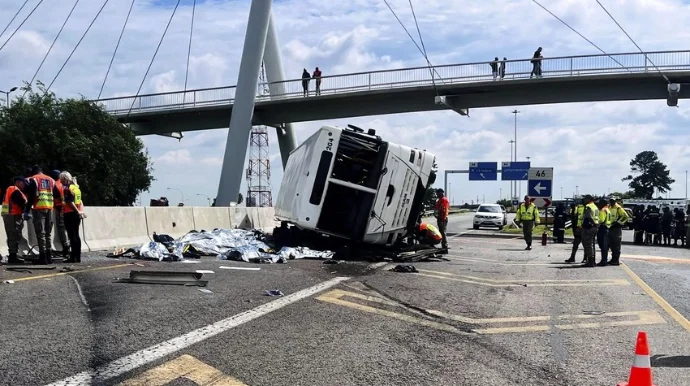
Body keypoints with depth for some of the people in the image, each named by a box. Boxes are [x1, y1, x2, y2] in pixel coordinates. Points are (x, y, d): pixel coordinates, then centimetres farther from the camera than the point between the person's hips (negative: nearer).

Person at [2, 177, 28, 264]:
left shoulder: (9, 189, 18)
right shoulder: (16, 191, -13)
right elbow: (23, 203, -19)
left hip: (7, 215, 10)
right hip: (14, 216, -10)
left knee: (11, 237, 14)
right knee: (15, 236, -8)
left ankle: (12, 256, 20)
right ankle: (13, 256, -9)